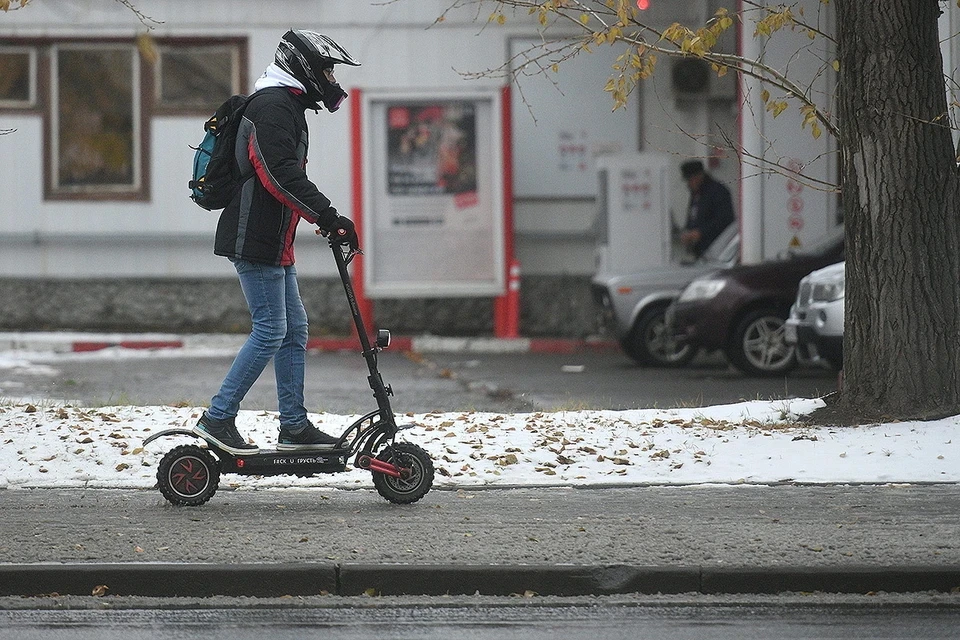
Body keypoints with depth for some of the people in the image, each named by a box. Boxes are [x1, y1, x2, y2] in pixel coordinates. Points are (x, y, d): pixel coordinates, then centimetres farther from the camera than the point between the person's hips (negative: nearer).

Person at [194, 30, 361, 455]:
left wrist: (326, 221, 18)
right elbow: (281, 174, -25)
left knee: (294, 331, 11)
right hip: (255, 242, -11)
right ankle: (217, 419, -7)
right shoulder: (273, 106, -14)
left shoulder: (286, 106, 21)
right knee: (270, 331, -10)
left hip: (274, 244, 11)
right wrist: (328, 217, -26)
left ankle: (294, 427, 15)